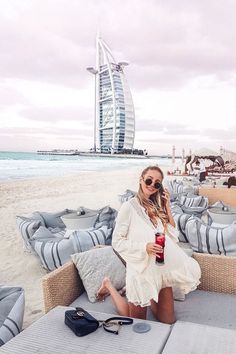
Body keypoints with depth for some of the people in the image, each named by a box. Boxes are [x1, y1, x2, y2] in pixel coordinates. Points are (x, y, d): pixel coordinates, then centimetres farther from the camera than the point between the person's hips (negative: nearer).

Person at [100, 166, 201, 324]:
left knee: (168, 321, 15)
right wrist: (144, 247, -25)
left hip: (162, 269, 5)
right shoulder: (129, 207, -12)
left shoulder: (158, 207, 5)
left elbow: (173, 237, 3)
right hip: (142, 270, -5)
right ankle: (109, 286, 28)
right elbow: (117, 242, -12)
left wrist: (168, 208, -3)